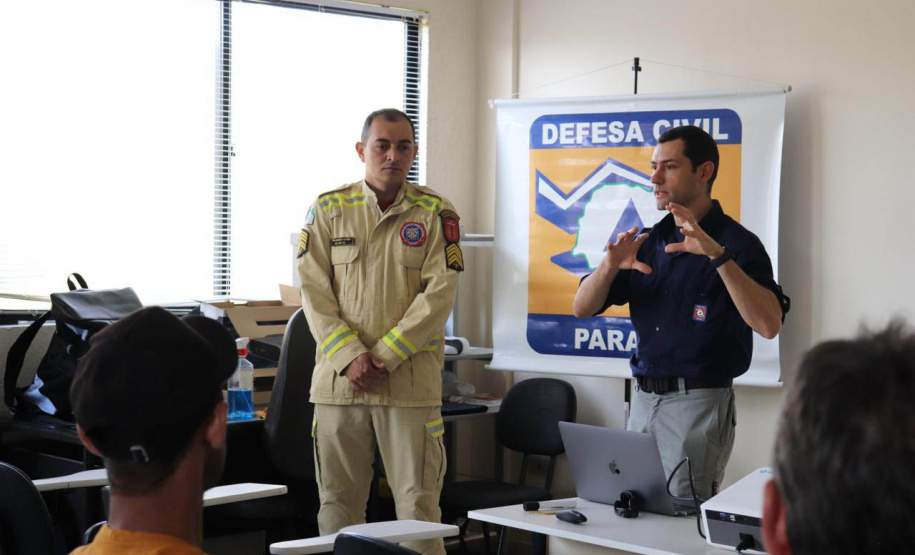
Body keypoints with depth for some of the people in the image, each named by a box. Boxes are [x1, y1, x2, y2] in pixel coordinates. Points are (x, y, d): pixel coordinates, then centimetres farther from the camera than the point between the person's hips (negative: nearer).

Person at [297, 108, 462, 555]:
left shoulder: (435, 213, 2)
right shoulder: (328, 209, 5)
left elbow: (438, 295, -5)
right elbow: (315, 293, 0)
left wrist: (384, 357, -12)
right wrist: (350, 358, -12)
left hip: (411, 380, -1)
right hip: (338, 379, 2)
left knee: (418, 502, 0)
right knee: (338, 502, 8)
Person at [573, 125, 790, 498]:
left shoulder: (737, 243, -9)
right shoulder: (647, 241, 10)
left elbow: (769, 324, -24)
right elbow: (582, 308, 6)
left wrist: (718, 255, -32)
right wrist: (610, 266, -14)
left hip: (699, 402, -6)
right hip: (644, 398, 6)